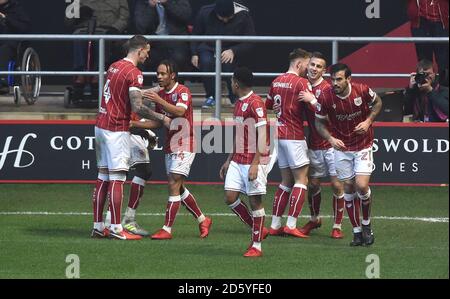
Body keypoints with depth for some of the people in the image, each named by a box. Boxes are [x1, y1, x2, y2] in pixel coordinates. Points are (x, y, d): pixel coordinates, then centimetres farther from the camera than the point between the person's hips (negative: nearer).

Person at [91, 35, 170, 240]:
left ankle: (98, 227, 12)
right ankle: (116, 229, -8)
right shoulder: (134, 73, -13)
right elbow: (137, 107, -19)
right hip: (117, 130, -8)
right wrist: (162, 119, -10)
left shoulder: (114, 67, 13)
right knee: (117, 179, -7)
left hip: (101, 126, 8)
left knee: (102, 178, 10)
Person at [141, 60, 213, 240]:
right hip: (170, 147, 8)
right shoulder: (160, 95, 11)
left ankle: (167, 229, -12)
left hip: (184, 146, -8)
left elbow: (180, 111, -31)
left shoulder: (183, 92, -12)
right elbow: (158, 122, 16)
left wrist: (158, 100, -40)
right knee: (178, 189, 12)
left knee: (174, 186, -12)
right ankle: (203, 221, 26)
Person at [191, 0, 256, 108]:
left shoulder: (243, 15, -11)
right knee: (206, 62, -33)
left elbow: (249, 43, -6)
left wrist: (233, 51, -22)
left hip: (232, 52, -1)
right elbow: (195, 35, 9)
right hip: (208, 48, 1)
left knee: (227, 64, -34)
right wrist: (194, 54, -4)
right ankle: (211, 96, -13)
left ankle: (235, 97, -7)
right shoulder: (205, 13, -6)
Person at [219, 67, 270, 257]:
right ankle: (258, 230, 17)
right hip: (237, 161, 9)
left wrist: (255, 164, -23)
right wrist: (228, 161, 24)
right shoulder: (239, 103, 15)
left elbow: (262, 135, -18)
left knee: (255, 200, -3)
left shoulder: (255, 103, -14)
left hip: (253, 161, -9)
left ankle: (256, 246, 4)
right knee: (230, 197, 2)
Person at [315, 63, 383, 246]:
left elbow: (377, 103, 5)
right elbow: (319, 122, -2)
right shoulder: (326, 97, -16)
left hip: (363, 146, -1)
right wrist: (330, 138, -19)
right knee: (348, 188, 2)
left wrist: (368, 121, -12)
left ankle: (366, 225, 12)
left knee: (362, 186, -13)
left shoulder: (362, 90, -17)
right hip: (341, 147, 1)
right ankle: (356, 231, 14)